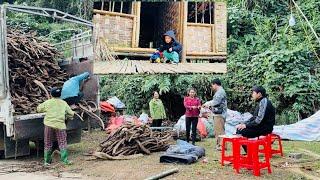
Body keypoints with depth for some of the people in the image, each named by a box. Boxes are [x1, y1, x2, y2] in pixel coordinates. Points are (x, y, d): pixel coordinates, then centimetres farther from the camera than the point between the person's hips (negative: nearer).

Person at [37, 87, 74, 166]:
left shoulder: (47, 102, 2)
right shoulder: (64, 103, 5)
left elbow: (38, 109, 16)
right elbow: (71, 114, 8)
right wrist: (65, 116, 27)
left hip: (49, 125, 1)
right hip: (60, 125, -1)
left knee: (48, 144, 11)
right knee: (62, 143, 4)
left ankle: (47, 161, 16)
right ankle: (65, 160, -3)